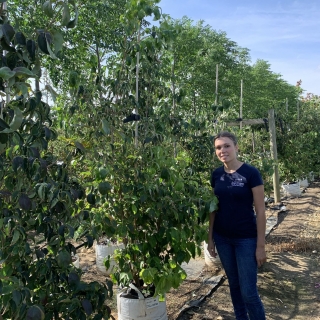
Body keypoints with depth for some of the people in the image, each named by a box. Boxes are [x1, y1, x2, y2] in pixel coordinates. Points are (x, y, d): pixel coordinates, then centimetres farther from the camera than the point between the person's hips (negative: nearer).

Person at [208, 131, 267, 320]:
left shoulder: (251, 173, -13)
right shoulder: (216, 175, 1)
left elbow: (260, 211, -11)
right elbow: (214, 208, 8)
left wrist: (261, 245, -11)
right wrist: (210, 238, 8)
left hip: (246, 239, -4)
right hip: (222, 238, 5)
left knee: (249, 292, 0)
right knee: (234, 285, 17)